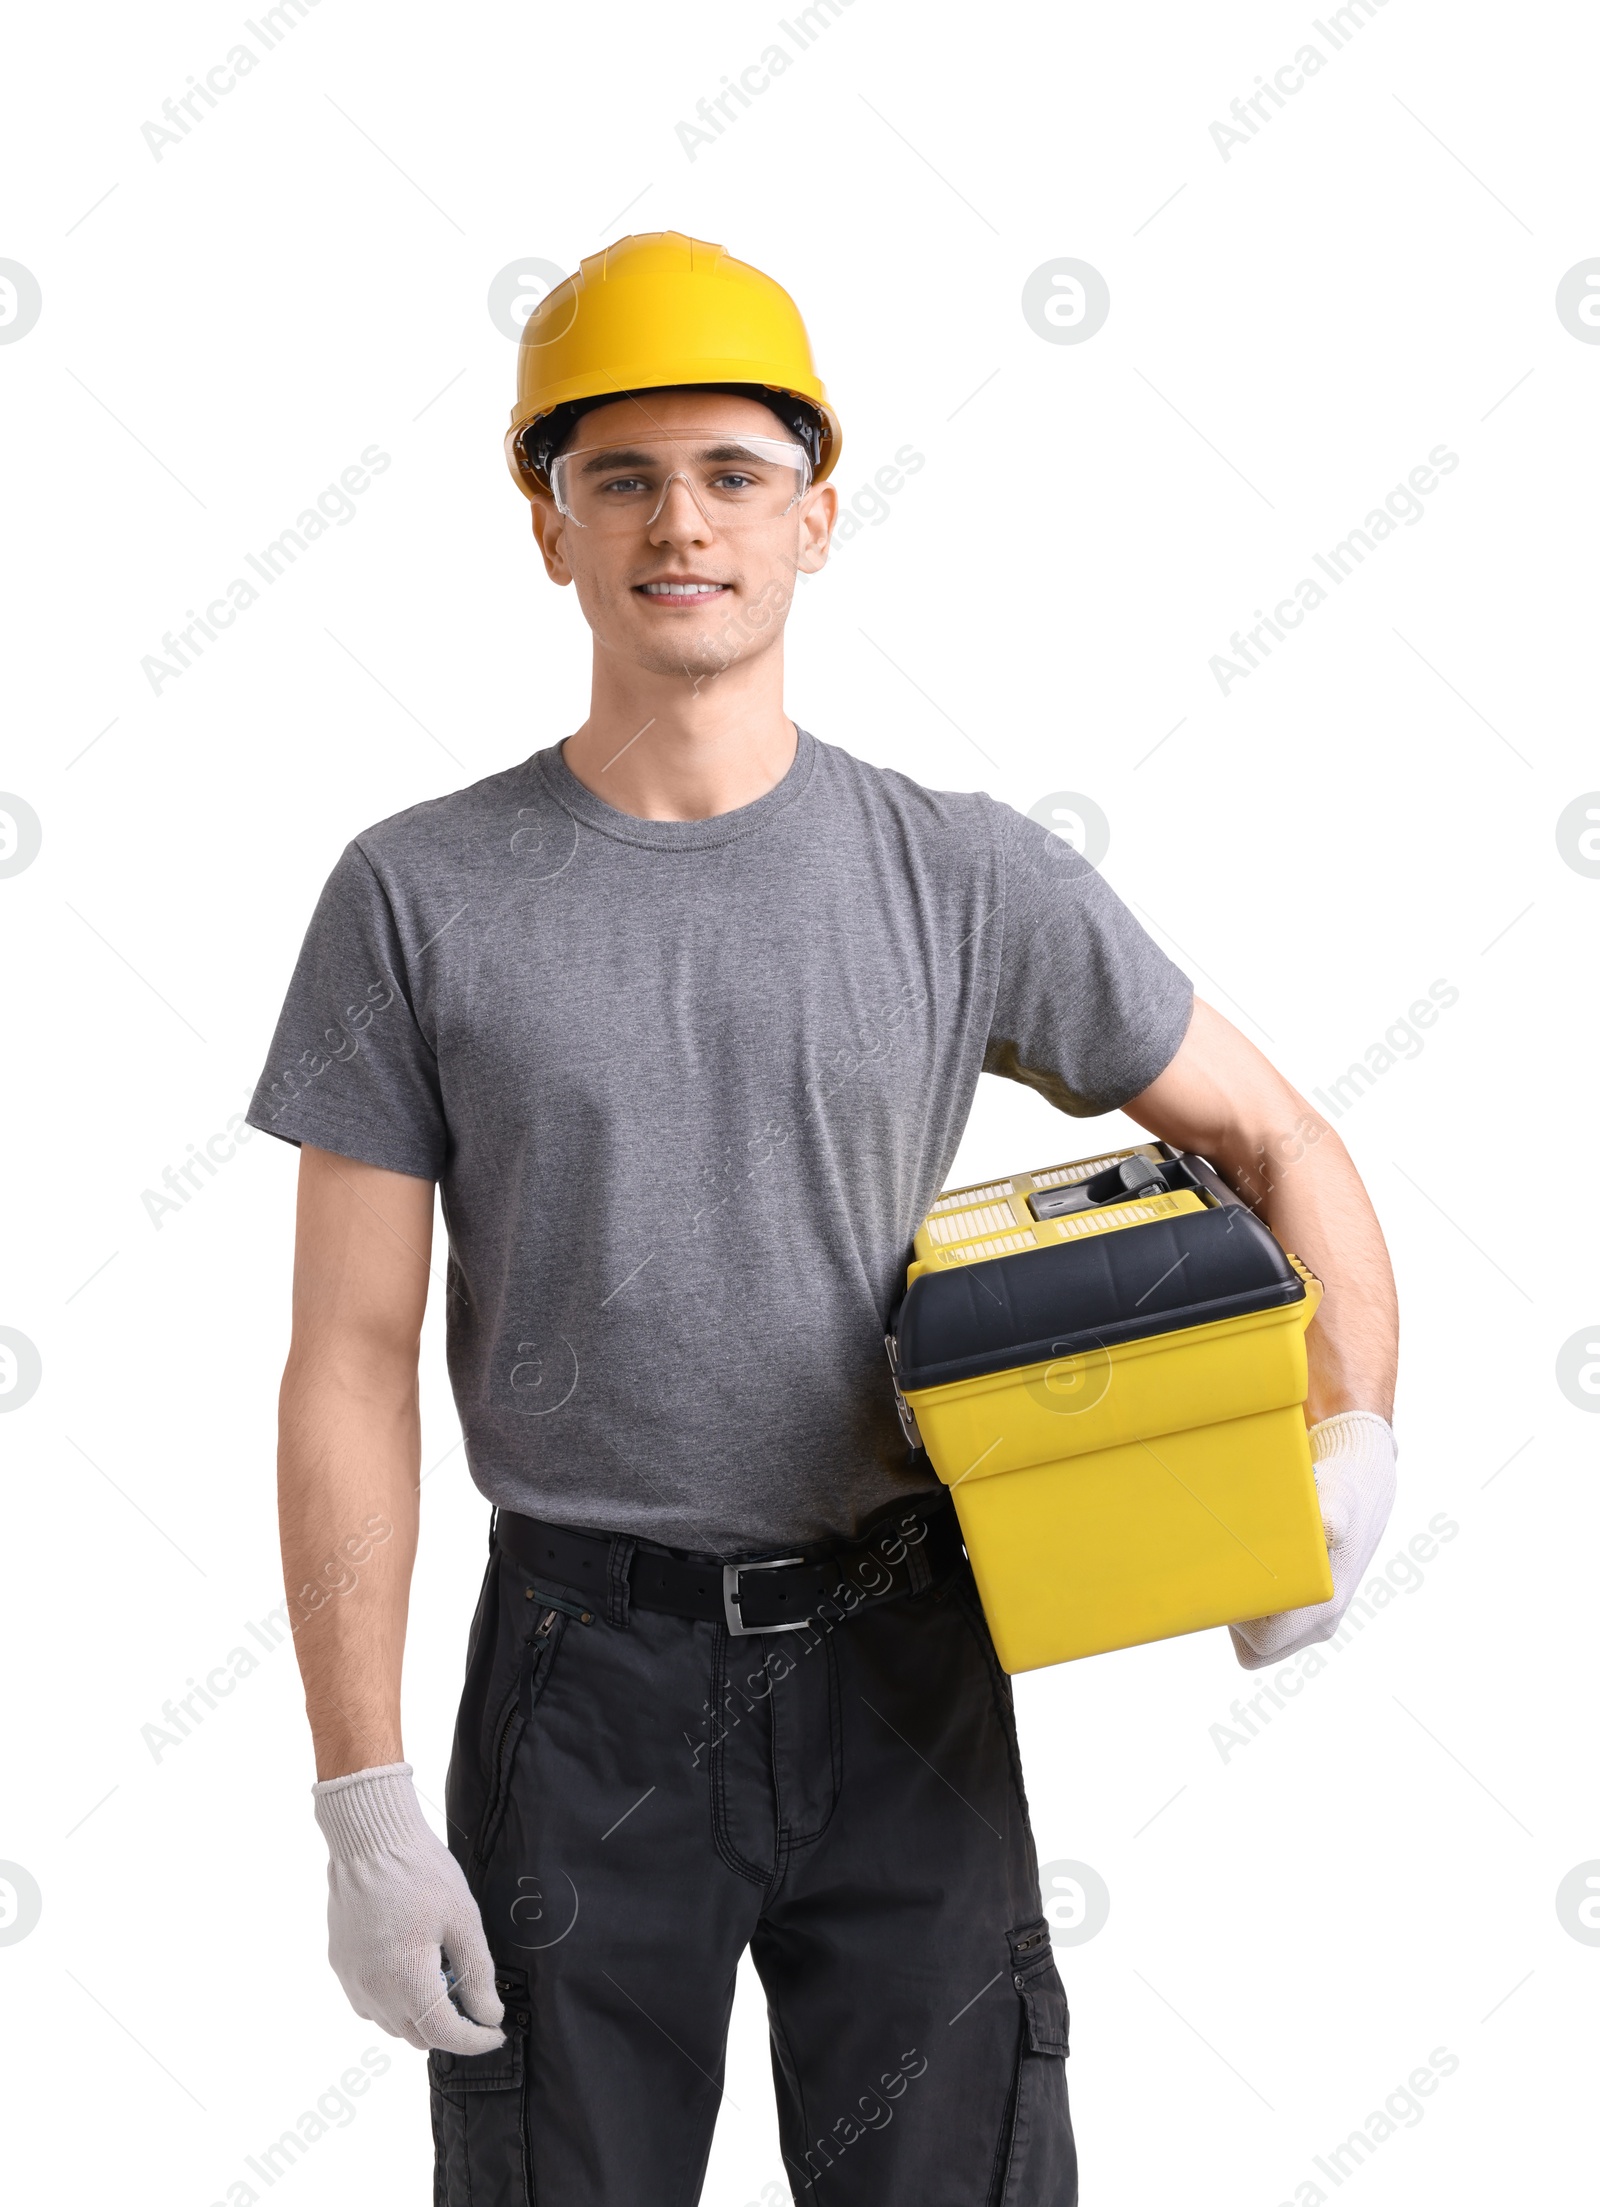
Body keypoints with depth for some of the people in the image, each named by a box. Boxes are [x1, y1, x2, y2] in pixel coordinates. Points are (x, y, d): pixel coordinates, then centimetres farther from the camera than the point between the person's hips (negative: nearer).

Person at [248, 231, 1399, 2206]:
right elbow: (351, 1362, -4)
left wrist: (1352, 1433, -12)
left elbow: (1275, 1144, 7)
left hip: (904, 1668, 1)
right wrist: (364, 1808, -8)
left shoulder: (969, 880, -1)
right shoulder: (421, 897, -4)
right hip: (584, 1678, -1)